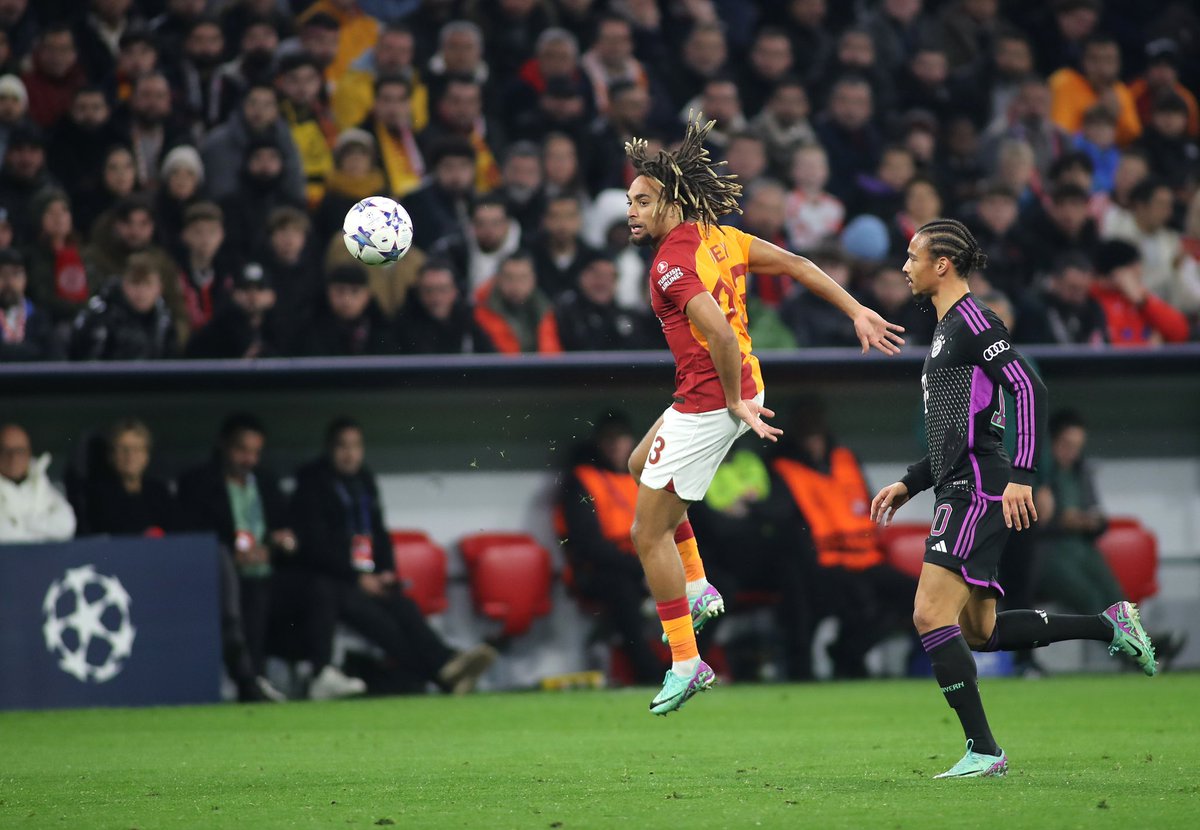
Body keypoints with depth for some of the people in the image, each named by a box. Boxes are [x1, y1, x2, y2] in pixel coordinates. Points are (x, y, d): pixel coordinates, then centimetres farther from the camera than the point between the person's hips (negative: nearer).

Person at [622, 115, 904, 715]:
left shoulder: (672, 266, -22)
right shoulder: (716, 237, 5)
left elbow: (721, 332, -34)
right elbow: (796, 265, 9)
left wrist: (736, 401, -22)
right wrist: (857, 313, 12)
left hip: (707, 403, -10)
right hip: (738, 389, 10)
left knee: (648, 533, -1)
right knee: (642, 463, 32)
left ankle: (685, 664, 1)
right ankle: (698, 591, 32)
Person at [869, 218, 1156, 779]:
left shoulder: (972, 321, -9)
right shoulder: (947, 329, 22)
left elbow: (1028, 389, -20)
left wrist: (1021, 475, -26)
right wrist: (908, 485, 24)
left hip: (979, 491, -11)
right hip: (962, 491, 11)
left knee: (932, 615, -15)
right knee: (979, 631, 13)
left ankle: (983, 751, -13)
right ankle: (1110, 627, 18)